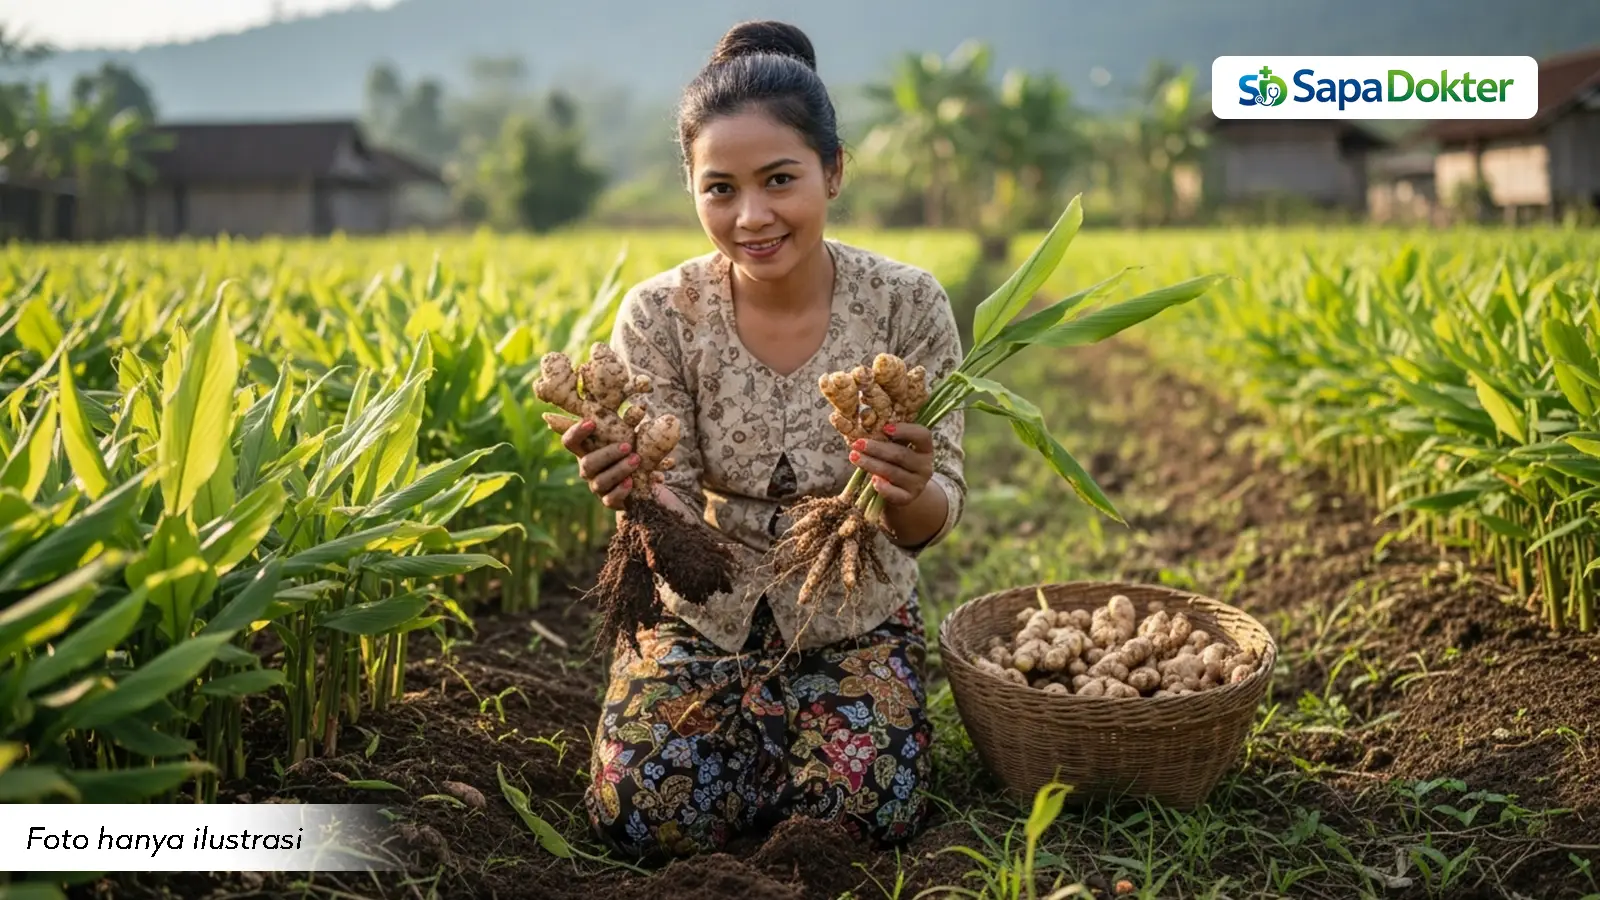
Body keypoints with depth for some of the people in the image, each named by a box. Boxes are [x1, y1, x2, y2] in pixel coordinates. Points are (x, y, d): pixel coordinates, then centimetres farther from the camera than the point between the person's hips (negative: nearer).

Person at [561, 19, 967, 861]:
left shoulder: (908, 303, -16)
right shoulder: (658, 314, -15)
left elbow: (931, 523, -13)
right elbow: (676, 520, -13)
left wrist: (909, 492, -38)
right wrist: (634, 491, -37)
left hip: (855, 619, 0)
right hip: (703, 614, 1)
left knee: (866, 817, -19)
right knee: (641, 819, -16)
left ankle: (771, 725, 16)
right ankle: (767, 723, 17)